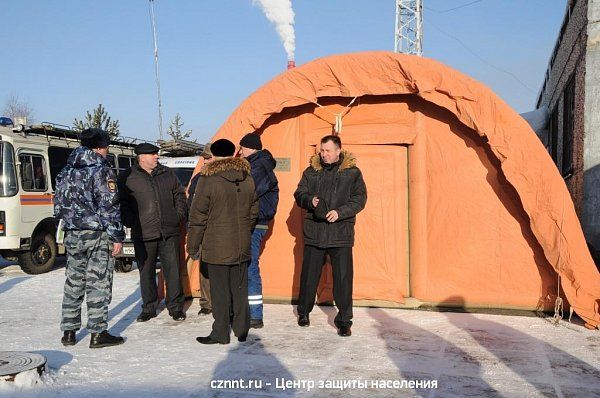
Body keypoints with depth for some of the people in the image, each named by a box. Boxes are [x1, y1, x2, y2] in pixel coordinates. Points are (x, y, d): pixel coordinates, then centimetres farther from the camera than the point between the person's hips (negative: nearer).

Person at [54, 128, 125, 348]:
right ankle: (98, 333, 1)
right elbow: (109, 207, -14)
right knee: (98, 284, -2)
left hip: (72, 235, 7)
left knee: (73, 283, 14)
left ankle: (68, 332, 19)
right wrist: (117, 237, -11)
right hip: (98, 234, -7)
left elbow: (58, 204, 15)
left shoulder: (66, 171, 12)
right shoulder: (101, 170, -10)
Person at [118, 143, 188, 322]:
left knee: (173, 270, 3)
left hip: (169, 232, 2)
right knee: (146, 273, 7)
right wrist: (131, 222, -5)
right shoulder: (128, 178, 1)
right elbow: (122, 203, 4)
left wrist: (179, 215, 8)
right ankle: (149, 308, 21)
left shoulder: (167, 174, 12)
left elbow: (180, 196, 19)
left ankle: (175, 307, 14)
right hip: (143, 234, -2)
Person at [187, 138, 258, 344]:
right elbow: (254, 212, 12)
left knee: (220, 291, 2)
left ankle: (220, 333, 9)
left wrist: (193, 246, 0)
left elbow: (198, 217, -8)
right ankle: (242, 330, 21)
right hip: (241, 246, 5)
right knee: (240, 289, 13)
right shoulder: (248, 179, 4)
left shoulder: (207, 180, -11)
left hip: (216, 246, -5)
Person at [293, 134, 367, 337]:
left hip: (341, 234, -2)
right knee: (309, 275, 13)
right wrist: (310, 200, -11)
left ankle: (344, 320, 9)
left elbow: (360, 198, -3)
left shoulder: (352, 172, 1)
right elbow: (299, 194, 11)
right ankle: (303, 311, 33)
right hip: (314, 232, 2)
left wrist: (340, 212, -16)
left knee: (343, 278, -2)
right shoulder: (311, 171, 8)